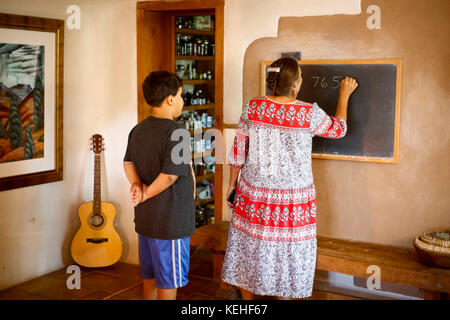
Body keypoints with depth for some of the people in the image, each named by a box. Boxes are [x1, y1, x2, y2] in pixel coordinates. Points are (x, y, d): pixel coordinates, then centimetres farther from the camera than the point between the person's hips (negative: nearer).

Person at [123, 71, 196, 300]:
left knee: (150, 274, 21)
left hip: (145, 219, 8)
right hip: (170, 221, -8)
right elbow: (170, 175, -23)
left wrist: (137, 185, -7)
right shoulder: (175, 132, -19)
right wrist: (146, 194, -11)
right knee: (169, 281, 5)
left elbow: (128, 163, 9)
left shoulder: (138, 130, 7)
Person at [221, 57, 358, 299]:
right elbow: (338, 129, 5)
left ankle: (247, 298, 34)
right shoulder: (309, 114, -15)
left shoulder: (252, 107, -9)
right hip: (292, 197, -2)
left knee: (248, 246, 18)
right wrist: (344, 95, 17)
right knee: (287, 250, 13)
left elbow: (238, 151, -3)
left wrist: (233, 182, 11)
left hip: (254, 193, 3)